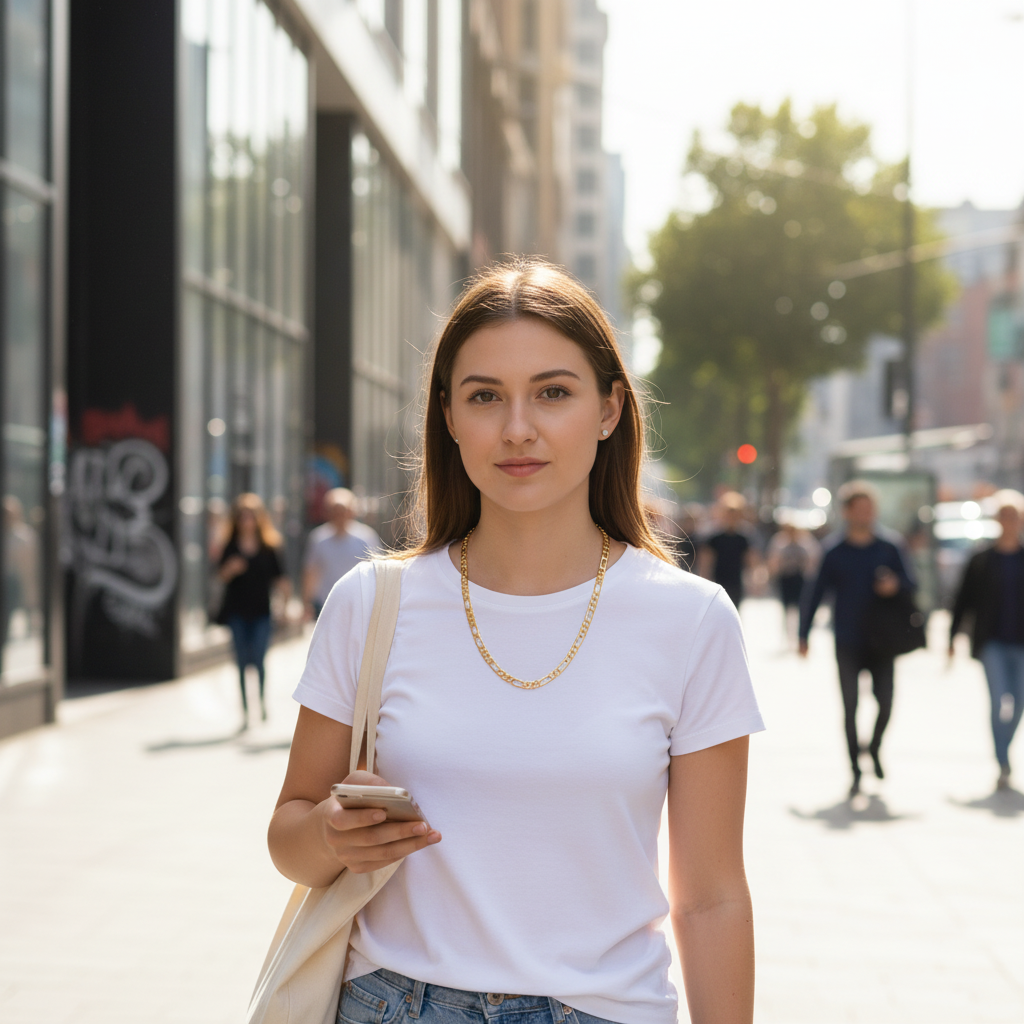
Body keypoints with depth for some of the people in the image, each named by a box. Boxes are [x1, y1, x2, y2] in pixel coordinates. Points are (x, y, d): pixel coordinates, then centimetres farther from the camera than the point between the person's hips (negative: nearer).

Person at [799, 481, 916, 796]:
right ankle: (856, 771, 12)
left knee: (885, 704, -2)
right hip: (847, 644, -1)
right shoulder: (834, 552, 0)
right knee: (850, 708, 0)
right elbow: (816, 593, 2)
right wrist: (804, 634, -3)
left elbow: (912, 586, 7)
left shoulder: (888, 548, 2)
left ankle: (875, 747, 30)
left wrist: (896, 585, -16)